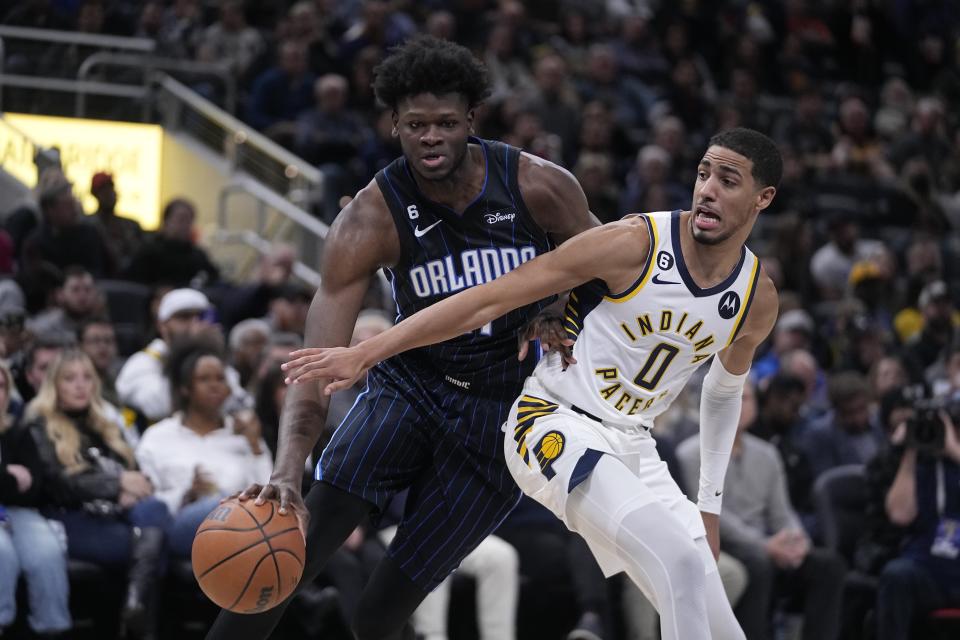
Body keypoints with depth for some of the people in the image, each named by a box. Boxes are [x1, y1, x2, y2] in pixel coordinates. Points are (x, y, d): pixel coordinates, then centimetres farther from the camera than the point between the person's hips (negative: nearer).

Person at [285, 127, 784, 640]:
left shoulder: (758, 300, -1)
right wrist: (364, 353, -21)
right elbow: (490, 299, -17)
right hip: (558, 424, -7)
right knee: (681, 559, -29)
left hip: (631, 443, 7)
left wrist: (709, 505, 18)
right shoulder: (633, 244, -18)